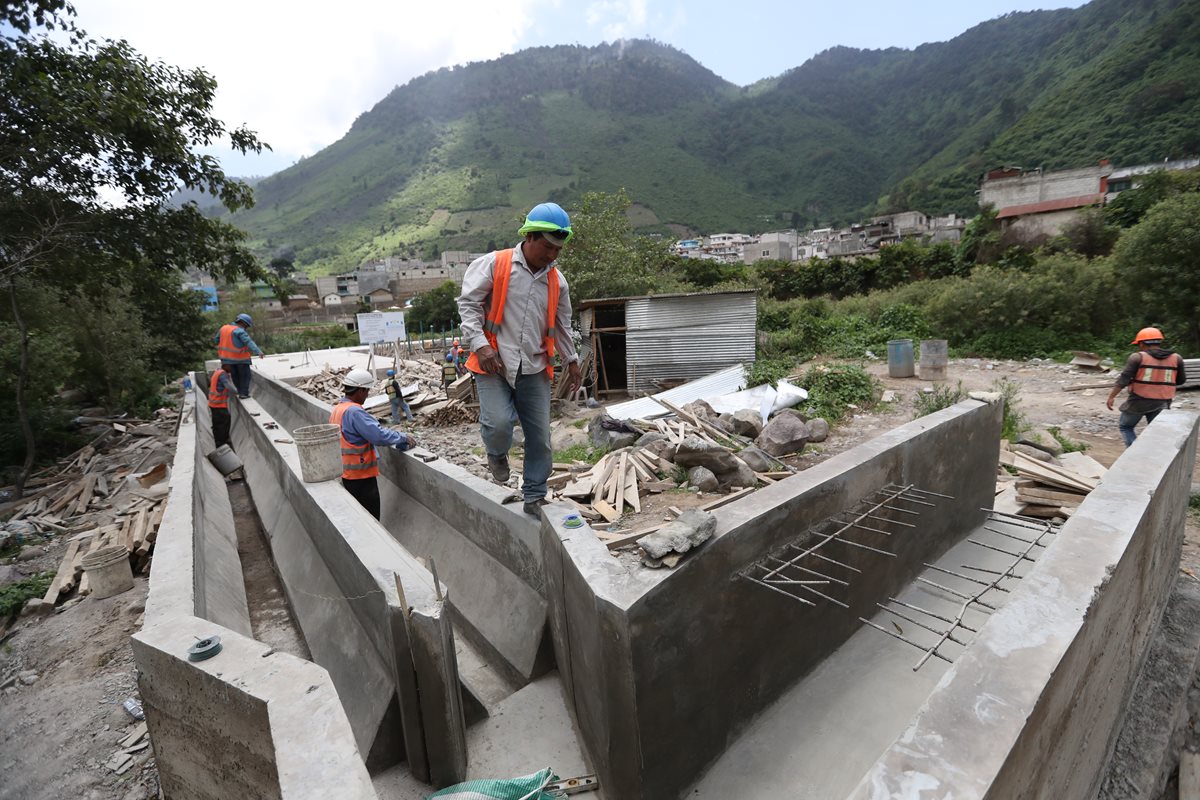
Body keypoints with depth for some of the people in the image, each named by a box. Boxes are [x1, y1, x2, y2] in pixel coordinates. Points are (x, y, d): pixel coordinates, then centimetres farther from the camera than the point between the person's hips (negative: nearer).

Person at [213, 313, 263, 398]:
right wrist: (258, 351, -44)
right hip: (240, 357, -7)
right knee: (245, 375, 6)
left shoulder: (223, 328, 7)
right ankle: (244, 393, 4)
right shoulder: (240, 331, -18)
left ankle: (240, 391, 25)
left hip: (227, 358, 7)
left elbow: (216, 340, 19)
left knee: (235, 375, 18)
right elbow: (249, 342, -33)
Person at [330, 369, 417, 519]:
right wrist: (403, 437, -13)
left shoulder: (337, 409, 10)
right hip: (361, 475, -10)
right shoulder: (354, 412, -22)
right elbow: (378, 435, -26)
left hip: (345, 473, 10)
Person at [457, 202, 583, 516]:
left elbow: (562, 324, 21)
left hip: (534, 369, 4)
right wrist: (480, 344, -16)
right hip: (494, 364, -4)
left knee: (539, 437, 4)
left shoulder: (557, 280, 10)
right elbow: (468, 304, -5)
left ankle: (534, 495, 23)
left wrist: (571, 359, 22)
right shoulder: (493, 264, -4)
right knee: (499, 423, -20)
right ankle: (497, 455, 18)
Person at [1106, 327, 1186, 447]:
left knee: (1125, 427, 12)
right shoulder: (1176, 358, 3)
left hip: (1139, 401, -4)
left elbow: (1124, 379, -15)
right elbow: (1181, 380, 12)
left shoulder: (1138, 357, -11)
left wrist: (1111, 397, -10)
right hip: (1162, 403, 4)